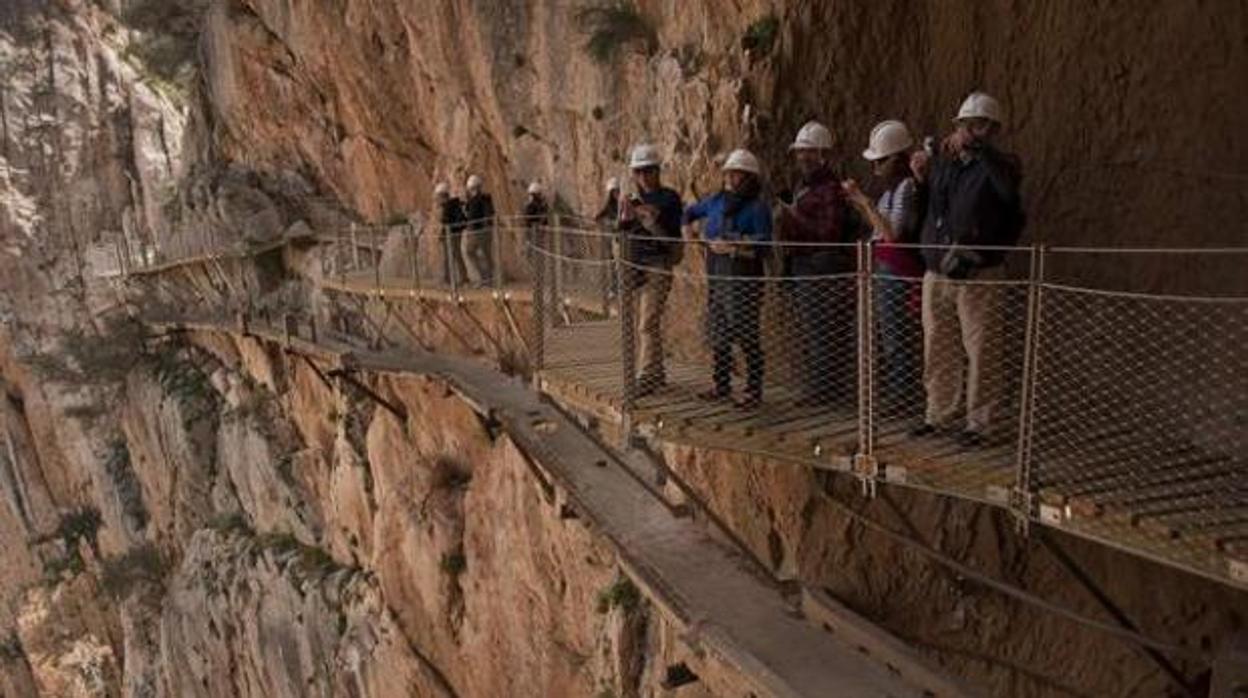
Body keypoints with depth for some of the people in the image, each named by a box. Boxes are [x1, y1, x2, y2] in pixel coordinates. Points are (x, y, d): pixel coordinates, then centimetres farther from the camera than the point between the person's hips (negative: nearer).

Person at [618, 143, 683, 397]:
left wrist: (649, 220, -21)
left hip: (658, 265, -6)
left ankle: (647, 376, -8)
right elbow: (621, 233, 12)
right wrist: (624, 216, -7)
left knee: (648, 324, -11)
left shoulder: (669, 198, -4)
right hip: (635, 265, 6)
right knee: (647, 323, 12)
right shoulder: (635, 198, 13)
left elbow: (672, 237, -10)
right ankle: (657, 371, 23)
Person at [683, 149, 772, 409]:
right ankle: (721, 386, 27)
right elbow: (691, 211, 30)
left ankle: (754, 392, 5)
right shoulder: (716, 201, 12)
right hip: (716, 276, 7)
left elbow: (762, 246, -14)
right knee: (717, 334, 13)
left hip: (743, 278, -7)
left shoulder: (758, 208, -7)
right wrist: (687, 228, 14)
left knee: (746, 335, -5)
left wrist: (733, 247, -20)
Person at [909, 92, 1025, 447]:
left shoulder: (999, 166, -4)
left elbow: (1009, 186, -30)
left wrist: (976, 148, -28)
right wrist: (921, 177, 14)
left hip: (978, 278, -5)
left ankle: (980, 422, 11)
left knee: (980, 352, -1)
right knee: (938, 351, 12)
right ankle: (939, 414, 25)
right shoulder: (941, 164, 11)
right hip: (936, 274, 5)